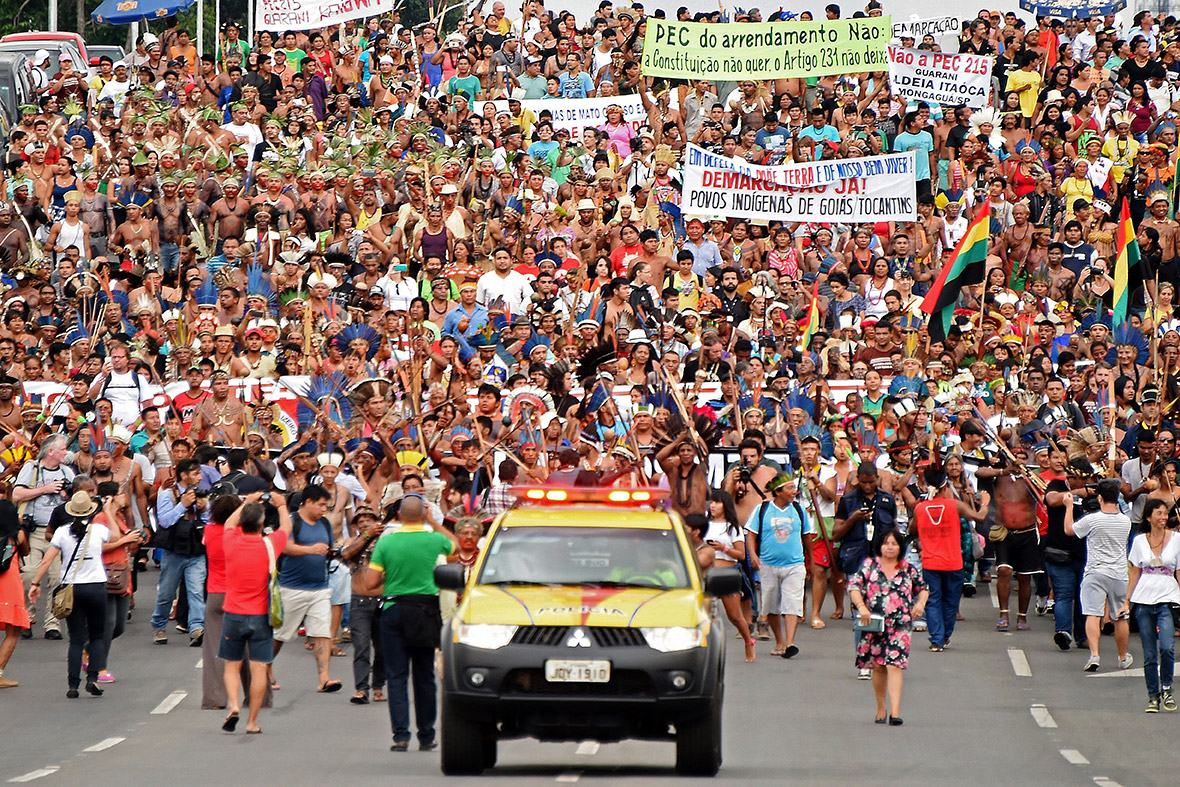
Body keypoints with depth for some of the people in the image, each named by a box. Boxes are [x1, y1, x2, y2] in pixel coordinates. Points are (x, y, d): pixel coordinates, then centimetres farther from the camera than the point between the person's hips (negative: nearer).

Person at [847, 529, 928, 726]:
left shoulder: (908, 570, 8)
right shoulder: (869, 566, 5)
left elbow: (923, 588, 21)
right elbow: (853, 585, -1)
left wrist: (921, 602, 0)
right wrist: (861, 606, -15)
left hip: (899, 626, -1)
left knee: (894, 665, -13)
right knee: (878, 667, 8)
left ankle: (895, 712, -19)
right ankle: (881, 709, 23)